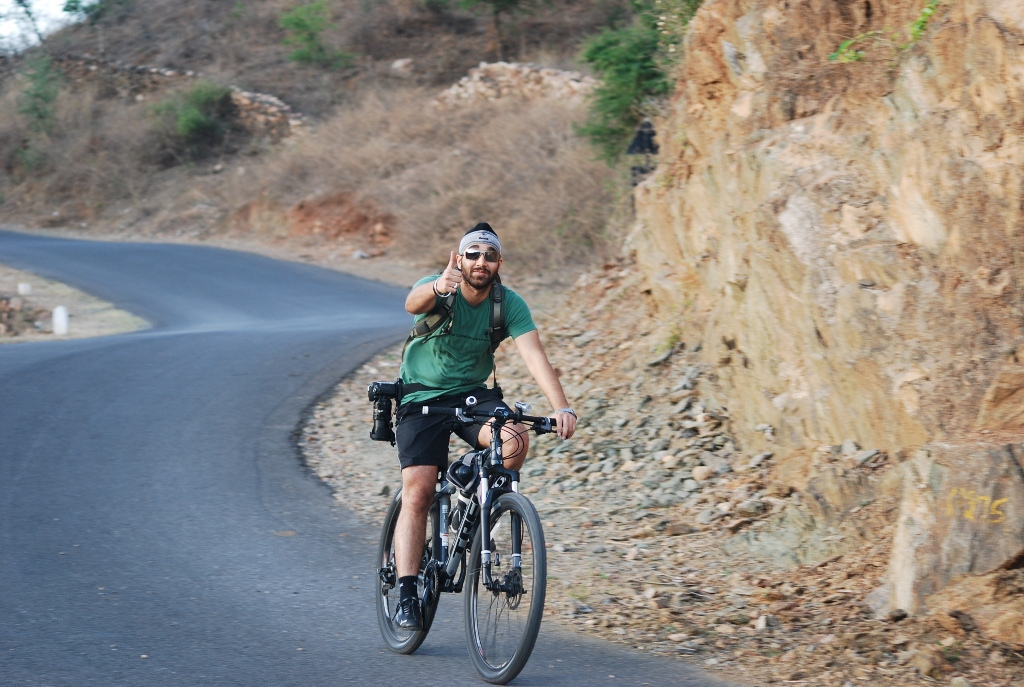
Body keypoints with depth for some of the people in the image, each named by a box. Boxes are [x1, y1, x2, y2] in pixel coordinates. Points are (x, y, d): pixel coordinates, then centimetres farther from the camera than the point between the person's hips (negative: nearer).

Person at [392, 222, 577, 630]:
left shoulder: (510, 304, -12)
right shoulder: (438, 289, -18)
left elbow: (534, 355, -22)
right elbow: (413, 304, -42)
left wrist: (561, 408, -38)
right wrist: (436, 289, -67)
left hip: (473, 394, 2)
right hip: (422, 396, -2)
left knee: (515, 441, -29)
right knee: (417, 492, -14)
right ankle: (407, 595, -11)